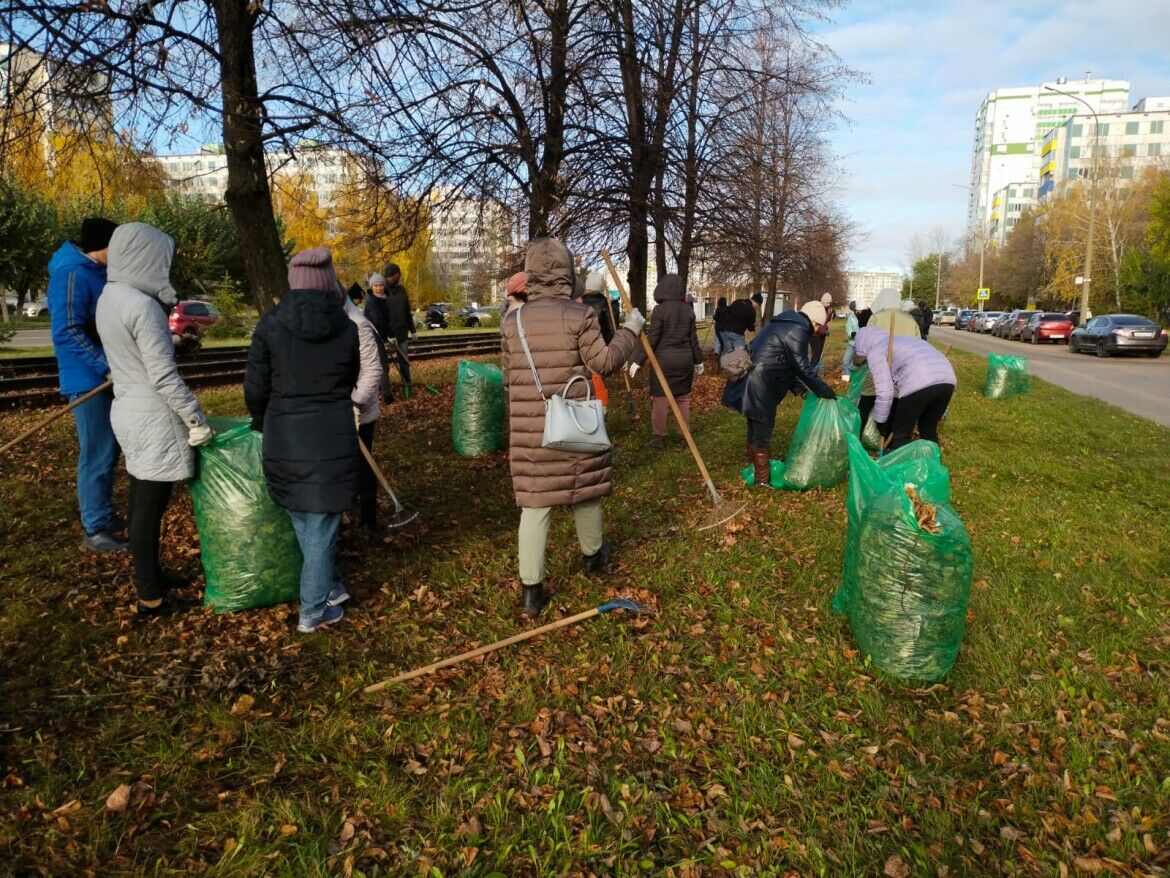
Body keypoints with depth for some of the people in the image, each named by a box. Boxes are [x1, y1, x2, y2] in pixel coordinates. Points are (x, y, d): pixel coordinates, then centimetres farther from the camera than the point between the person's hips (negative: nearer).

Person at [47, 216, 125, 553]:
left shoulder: (94, 273, 12)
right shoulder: (73, 274, -18)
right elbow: (66, 333, -25)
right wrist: (108, 365, -27)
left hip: (103, 377, 10)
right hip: (88, 380, -10)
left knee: (107, 452, 17)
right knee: (97, 455, -4)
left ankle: (104, 515, 30)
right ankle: (95, 531, 5)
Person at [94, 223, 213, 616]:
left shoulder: (110, 296, 7)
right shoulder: (142, 305, -22)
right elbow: (164, 376, -22)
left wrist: (173, 340, 9)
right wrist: (198, 420, -16)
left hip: (128, 409, 9)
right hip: (152, 417, -9)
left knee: (142, 501, 19)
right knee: (150, 508, 1)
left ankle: (150, 574, 34)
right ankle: (151, 597, 12)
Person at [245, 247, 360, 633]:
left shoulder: (270, 325, -7)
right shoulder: (347, 329, -5)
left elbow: (255, 387, -1)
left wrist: (261, 424, 19)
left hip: (285, 438, 1)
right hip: (333, 438, -1)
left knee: (302, 520, 21)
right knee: (322, 523, 9)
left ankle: (329, 586, 33)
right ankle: (314, 609, 17)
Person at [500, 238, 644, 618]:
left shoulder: (513, 321, 2)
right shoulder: (579, 315, -10)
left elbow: (509, 378, 10)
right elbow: (604, 362, -8)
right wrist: (630, 328, 5)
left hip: (528, 430, 2)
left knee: (534, 503, 4)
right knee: (584, 491, 19)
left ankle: (531, 589, 5)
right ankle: (593, 555, 41)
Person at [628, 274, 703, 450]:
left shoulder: (659, 309, -10)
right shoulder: (688, 309, 4)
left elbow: (651, 339, -12)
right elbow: (693, 338, 9)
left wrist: (637, 361, -7)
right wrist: (698, 361, 19)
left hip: (663, 360, -4)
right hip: (685, 360, 5)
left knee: (659, 398, 2)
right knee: (683, 398, 11)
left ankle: (658, 438, 5)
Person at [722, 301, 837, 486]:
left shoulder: (783, 323, 20)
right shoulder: (798, 330, -12)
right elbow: (802, 366, -11)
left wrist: (797, 386, 19)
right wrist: (822, 389, -3)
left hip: (750, 380, 10)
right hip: (760, 386, -10)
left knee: (755, 427, 21)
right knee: (763, 430, -1)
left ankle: (754, 465, 36)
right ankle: (763, 479, 7)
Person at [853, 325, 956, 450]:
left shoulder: (875, 352, 12)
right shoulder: (900, 340, 36)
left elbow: (885, 392, 3)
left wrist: (880, 421, 16)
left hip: (919, 384, -8)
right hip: (947, 379, 8)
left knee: (901, 434, 9)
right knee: (928, 431, 24)